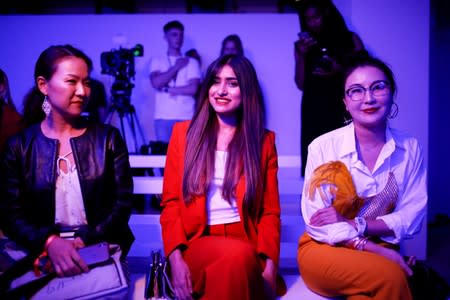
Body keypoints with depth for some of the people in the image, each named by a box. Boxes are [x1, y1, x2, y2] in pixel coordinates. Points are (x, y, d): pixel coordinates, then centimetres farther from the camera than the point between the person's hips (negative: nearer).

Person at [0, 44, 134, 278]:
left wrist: (85, 241, -14)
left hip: (102, 253, 0)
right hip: (43, 255, 1)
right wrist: (49, 241, -18)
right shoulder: (20, 145, 4)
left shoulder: (108, 138, 5)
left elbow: (122, 202, 1)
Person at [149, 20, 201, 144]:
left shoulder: (191, 62, 6)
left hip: (186, 118, -1)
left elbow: (193, 89, -5)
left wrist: (167, 89, -4)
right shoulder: (157, 61, 10)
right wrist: (176, 67, -2)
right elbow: (156, 83, -7)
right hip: (163, 118, 1)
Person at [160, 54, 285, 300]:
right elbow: (170, 203, 7)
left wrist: (269, 268, -9)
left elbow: (270, 211, 8)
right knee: (239, 254, -34)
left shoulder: (264, 141, 10)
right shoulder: (184, 133, 10)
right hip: (197, 245, 1)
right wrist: (175, 259, -10)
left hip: (247, 247, 0)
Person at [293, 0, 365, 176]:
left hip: (343, 109, -1)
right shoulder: (303, 45, 13)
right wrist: (302, 55, -3)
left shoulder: (350, 39, 8)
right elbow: (301, 84, 7)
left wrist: (340, 71, -12)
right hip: (314, 111, 2)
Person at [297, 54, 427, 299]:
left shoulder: (410, 148, 1)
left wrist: (354, 223, -17)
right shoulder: (323, 147, -9)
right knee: (391, 277, -31)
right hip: (324, 250, -2)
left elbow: (411, 218, -2)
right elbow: (317, 221, -12)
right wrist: (378, 251, -19)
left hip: (380, 252, 3)